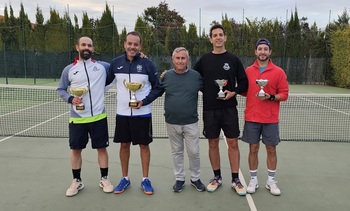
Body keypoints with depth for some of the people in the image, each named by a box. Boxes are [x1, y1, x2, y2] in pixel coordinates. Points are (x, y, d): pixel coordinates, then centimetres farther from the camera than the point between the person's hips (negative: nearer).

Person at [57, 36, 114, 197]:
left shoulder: (102, 66, 2)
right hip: (77, 118, 1)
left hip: (98, 117, 0)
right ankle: (77, 181, 27)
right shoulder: (69, 70, 3)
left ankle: (104, 179, 24)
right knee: (76, 150, 9)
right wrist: (71, 98, -11)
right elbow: (61, 90, 9)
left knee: (102, 148, 7)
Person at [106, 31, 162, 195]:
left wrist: (144, 101, -15)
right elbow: (105, 81, 14)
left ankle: (145, 180, 22)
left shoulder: (147, 64, -7)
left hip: (142, 113, -2)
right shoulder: (116, 63, 1)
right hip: (122, 113, 2)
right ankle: (125, 179, 27)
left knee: (144, 145, 7)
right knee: (124, 145, 11)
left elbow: (157, 87, -3)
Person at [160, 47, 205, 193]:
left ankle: (195, 178, 26)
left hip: (191, 123, -1)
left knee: (194, 152, 5)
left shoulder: (196, 76, -3)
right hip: (172, 123, 1)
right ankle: (179, 179, 29)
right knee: (176, 152, 14)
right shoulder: (166, 76, 0)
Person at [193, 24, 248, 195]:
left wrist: (233, 92, -12)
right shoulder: (204, 60, 4)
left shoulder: (233, 59, 2)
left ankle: (235, 180, 17)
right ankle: (217, 177, 24)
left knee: (233, 143, 3)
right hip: (210, 109, 1)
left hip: (229, 108, -1)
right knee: (213, 143, 8)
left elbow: (244, 82, 2)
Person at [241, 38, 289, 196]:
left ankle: (271, 181, 23)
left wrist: (271, 97, -19)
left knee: (271, 149, 7)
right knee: (253, 149, 7)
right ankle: (253, 180, 21)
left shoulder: (279, 72, -2)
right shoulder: (248, 71, 5)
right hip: (251, 118, 1)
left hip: (270, 119, -1)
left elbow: (284, 94, -2)